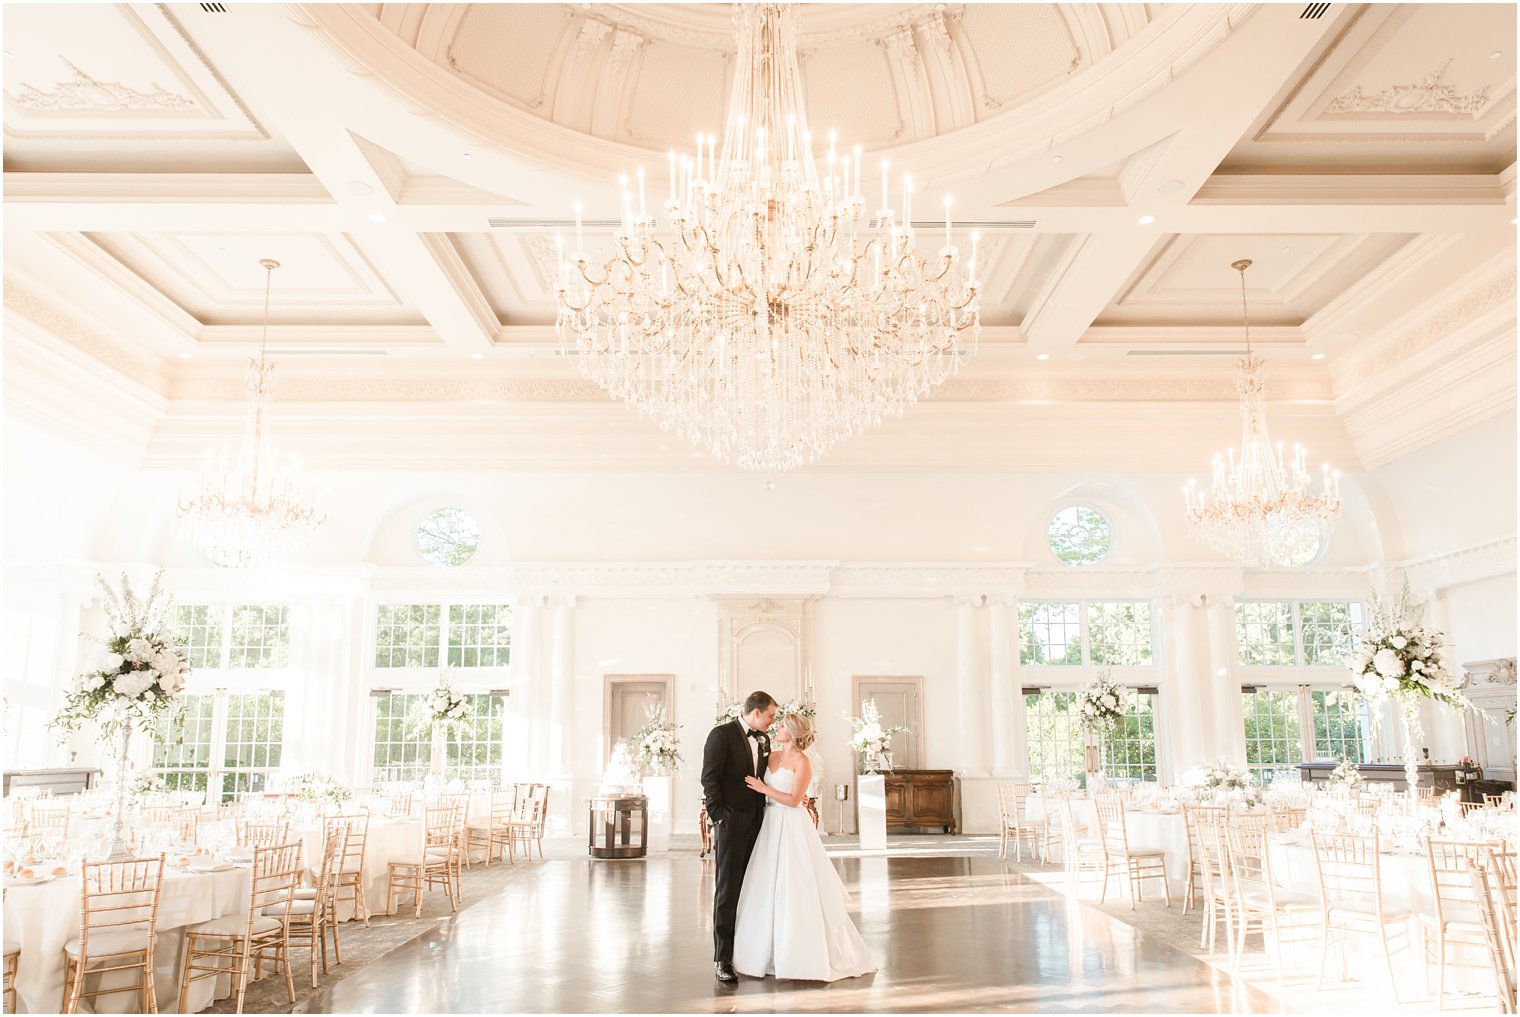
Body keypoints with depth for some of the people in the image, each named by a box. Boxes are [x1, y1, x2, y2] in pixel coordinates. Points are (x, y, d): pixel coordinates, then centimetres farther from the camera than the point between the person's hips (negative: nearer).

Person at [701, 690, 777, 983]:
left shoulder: (764, 739, 13)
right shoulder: (722, 734, -7)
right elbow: (710, 778, -10)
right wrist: (719, 817, -14)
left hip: (757, 823, 6)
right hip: (732, 823, -6)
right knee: (727, 890, -2)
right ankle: (722, 959, 5)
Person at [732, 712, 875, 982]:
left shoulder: (802, 762, -10)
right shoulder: (773, 756, 10)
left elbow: (794, 800, -15)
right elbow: (760, 788, 17)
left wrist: (764, 788, -11)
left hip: (792, 829, -7)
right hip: (771, 827, 7)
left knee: (794, 889, -3)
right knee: (769, 889, 9)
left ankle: (803, 955, 8)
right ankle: (772, 952, 19)